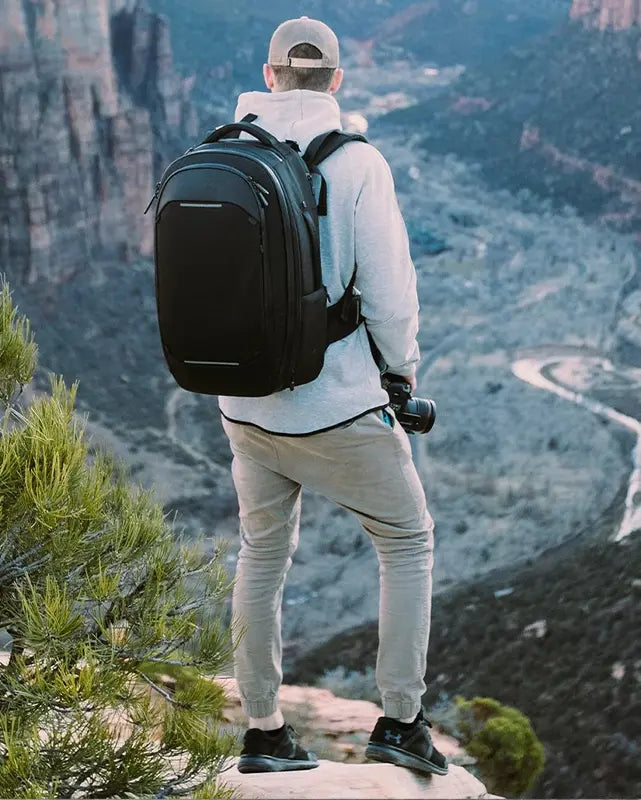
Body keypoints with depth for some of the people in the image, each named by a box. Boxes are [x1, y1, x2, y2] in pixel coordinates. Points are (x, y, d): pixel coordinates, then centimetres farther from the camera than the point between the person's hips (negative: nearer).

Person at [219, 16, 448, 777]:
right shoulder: (357, 163, -15)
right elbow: (389, 294, -14)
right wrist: (403, 370, 4)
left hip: (247, 408, 5)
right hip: (339, 410, -4)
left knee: (263, 554, 21)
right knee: (407, 541, 16)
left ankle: (263, 731, 27)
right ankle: (400, 720, 14)